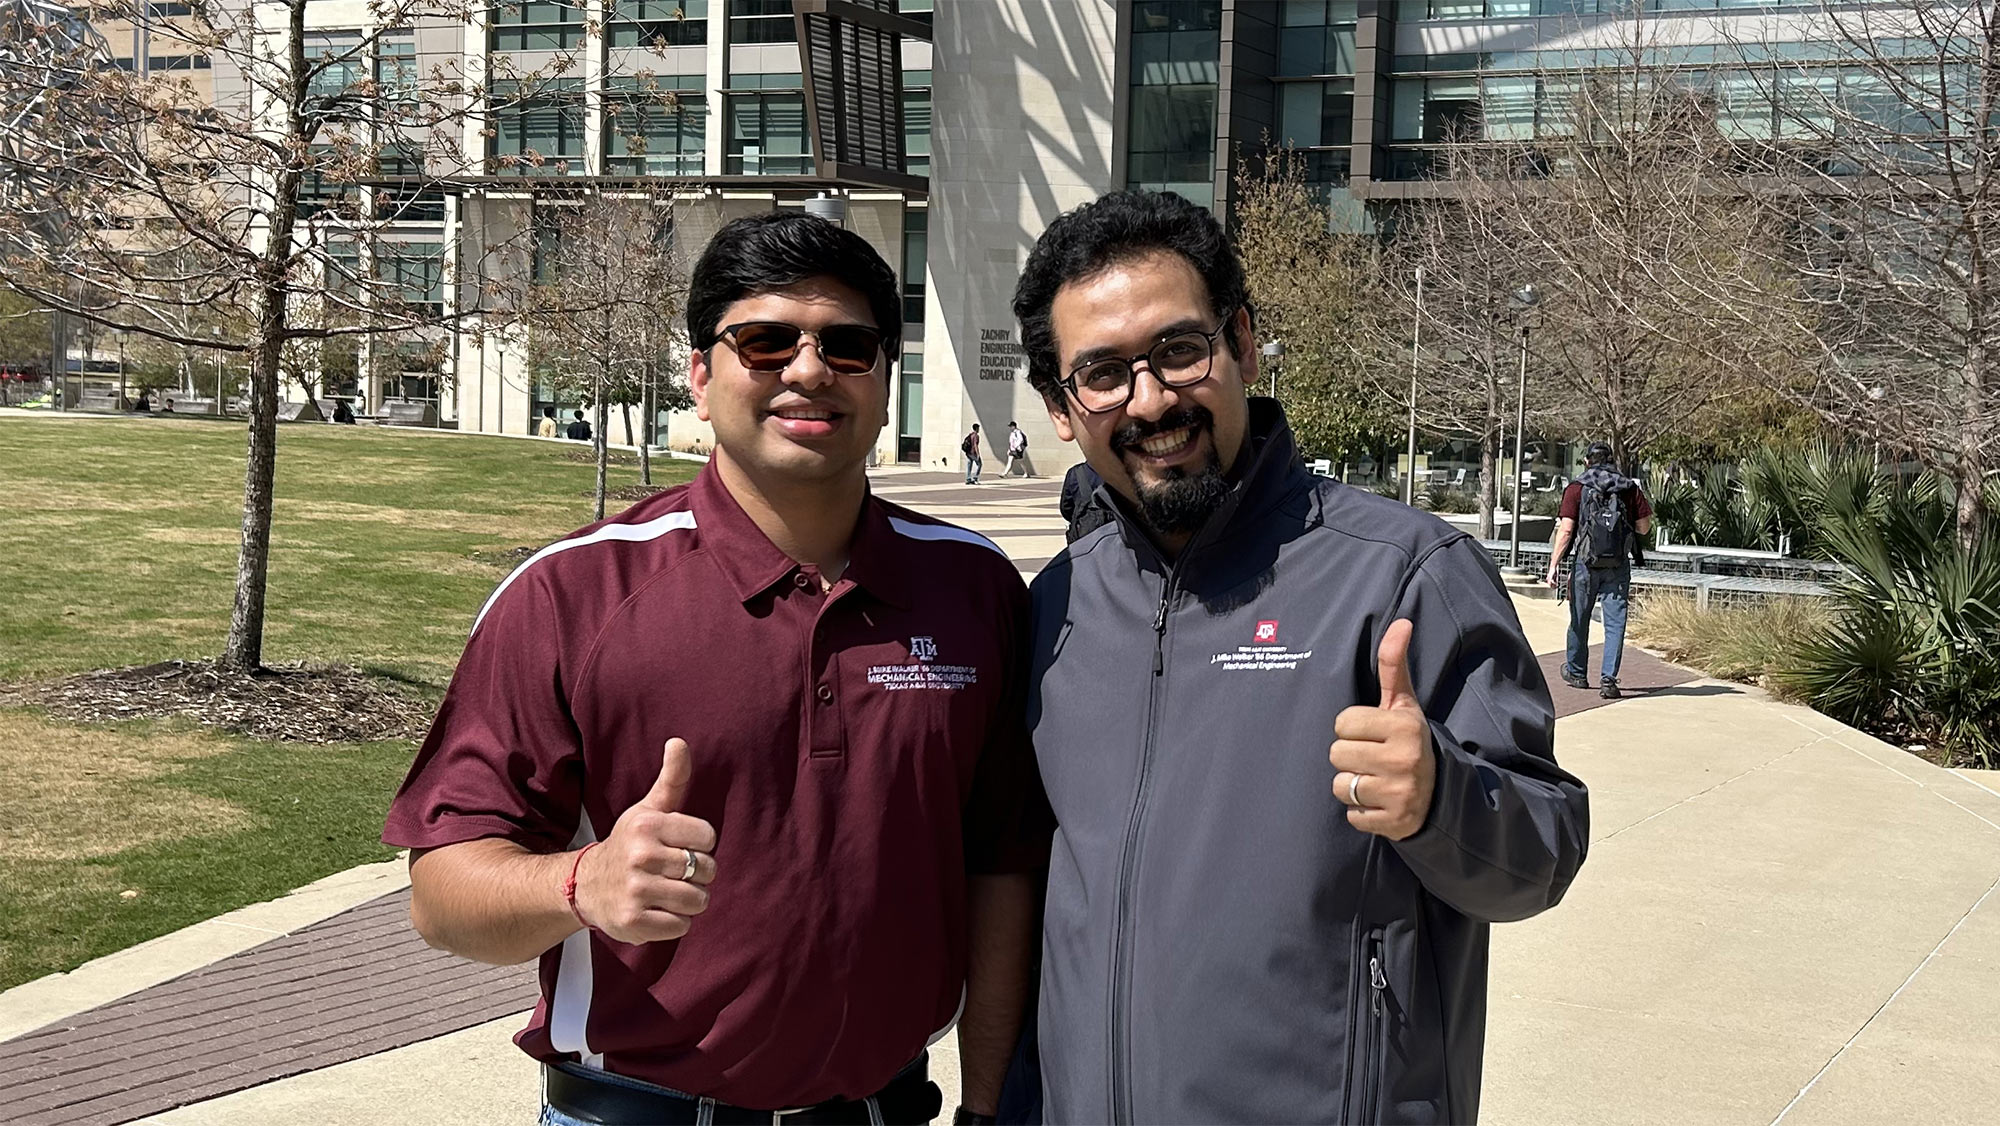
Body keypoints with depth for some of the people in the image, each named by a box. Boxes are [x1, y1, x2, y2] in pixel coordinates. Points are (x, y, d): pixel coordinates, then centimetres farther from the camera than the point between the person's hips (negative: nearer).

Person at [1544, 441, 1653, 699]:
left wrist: (1554, 564, -10)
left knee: (1579, 619, 14)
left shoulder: (1577, 488, -1)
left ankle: (1576, 673, 28)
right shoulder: (1629, 488, 5)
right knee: (1615, 622, 2)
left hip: (1586, 564, -1)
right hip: (1619, 566, 1)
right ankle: (1608, 679, -6)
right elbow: (1644, 526, 6)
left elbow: (1565, 530, -9)